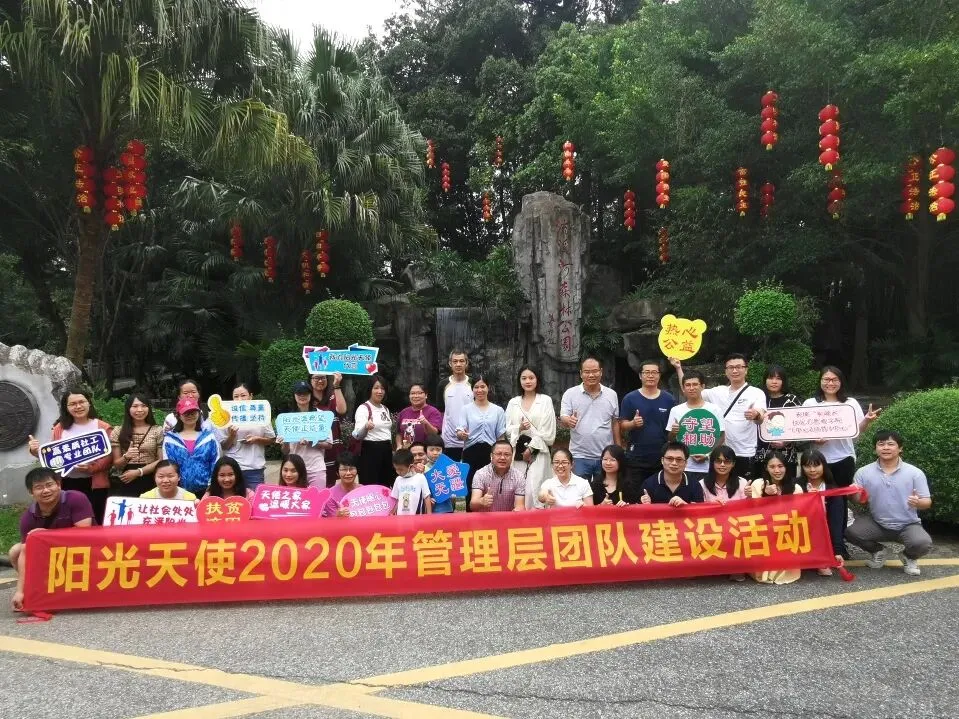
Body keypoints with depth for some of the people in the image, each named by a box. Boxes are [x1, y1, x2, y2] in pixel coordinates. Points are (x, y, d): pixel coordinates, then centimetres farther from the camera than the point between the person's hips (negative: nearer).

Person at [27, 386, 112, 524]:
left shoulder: (102, 427, 0)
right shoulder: (59, 428, 10)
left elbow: (110, 456, -4)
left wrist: (92, 467, -20)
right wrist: (36, 450, -3)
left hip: (94, 485, -3)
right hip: (66, 484, 3)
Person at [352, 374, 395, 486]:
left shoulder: (386, 409, 13)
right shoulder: (363, 408, -10)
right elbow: (357, 435, -22)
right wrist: (366, 427, -43)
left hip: (387, 451, 7)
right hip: (371, 451, -7)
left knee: (386, 486, 9)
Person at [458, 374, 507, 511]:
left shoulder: (498, 410, 10)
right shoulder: (466, 409, 8)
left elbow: (501, 436, 10)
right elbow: (460, 433, 0)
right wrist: (461, 434, -23)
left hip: (490, 452, 0)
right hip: (471, 452, 0)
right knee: (470, 487, -1)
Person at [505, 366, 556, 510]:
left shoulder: (546, 400, 4)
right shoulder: (513, 402, 14)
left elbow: (548, 431, -3)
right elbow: (507, 430, 10)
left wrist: (531, 448, -7)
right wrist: (519, 428, -10)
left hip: (538, 452, -3)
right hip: (517, 452, 3)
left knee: (532, 490, -14)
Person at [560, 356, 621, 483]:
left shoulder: (611, 394, 6)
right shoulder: (570, 394, -1)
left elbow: (615, 423, 12)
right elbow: (563, 419, -6)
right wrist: (568, 421, -30)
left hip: (606, 456, 2)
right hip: (580, 456, -2)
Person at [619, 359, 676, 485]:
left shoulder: (669, 399, 4)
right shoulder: (630, 398, -1)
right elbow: (622, 426, -1)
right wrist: (633, 423, -20)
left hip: (662, 457, 2)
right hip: (636, 457, -2)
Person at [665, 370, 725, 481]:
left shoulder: (714, 409, 0)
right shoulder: (676, 410, 5)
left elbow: (721, 437, 2)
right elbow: (670, 440, 11)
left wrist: (707, 455, -12)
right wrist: (673, 433, -12)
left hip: (707, 468, -1)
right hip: (683, 467, 1)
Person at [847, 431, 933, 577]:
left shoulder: (915, 473, -7)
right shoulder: (863, 472, -5)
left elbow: (927, 502, -5)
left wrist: (918, 502, -29)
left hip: (908, 525, -1)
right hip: (877, 524, 1)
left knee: (923, 543, -31)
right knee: (851, 531, -24)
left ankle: (908, 556, 9)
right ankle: (877, 551, 11)